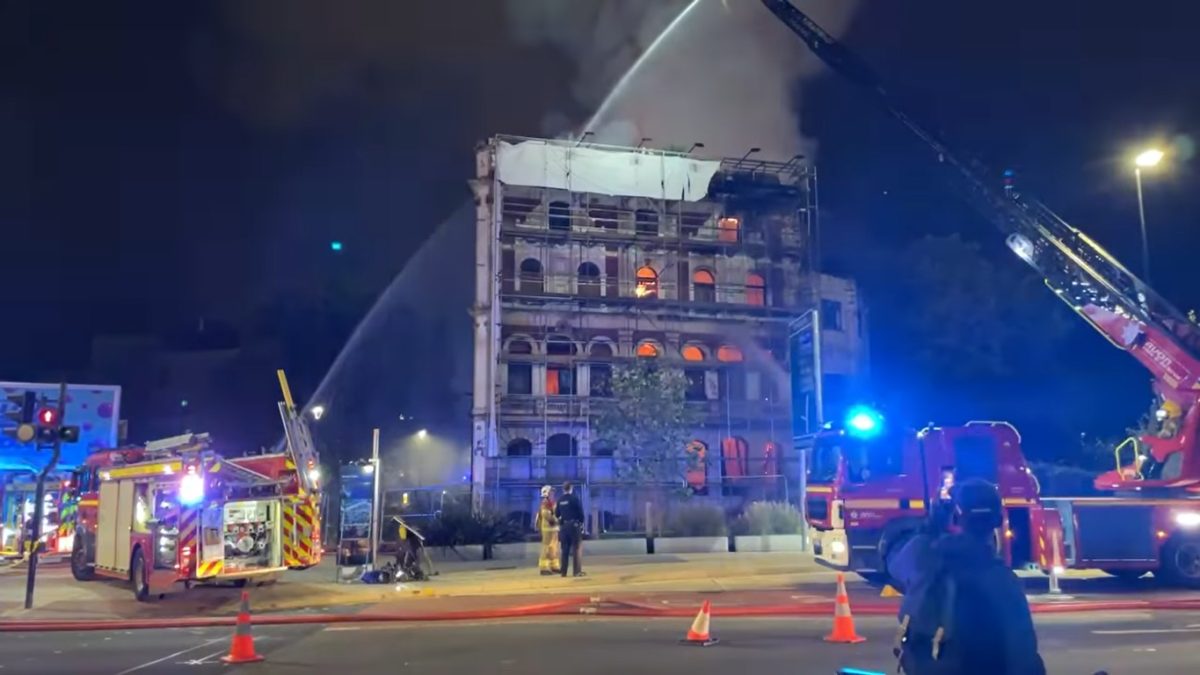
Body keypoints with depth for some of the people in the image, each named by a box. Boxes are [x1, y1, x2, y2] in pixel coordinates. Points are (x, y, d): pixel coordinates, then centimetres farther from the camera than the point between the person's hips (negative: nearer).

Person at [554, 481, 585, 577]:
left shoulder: (560, 500, 6)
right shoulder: (574, 498, -9)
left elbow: (556, 514, 8)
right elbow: (580, 512, -10)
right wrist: (581, 522, 4)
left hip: (563, 526, 5)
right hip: (574, 525, -5)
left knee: (565, 549, 10)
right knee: (576, 548, -1)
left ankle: (563, 571, 9)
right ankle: (577, 571, -5)